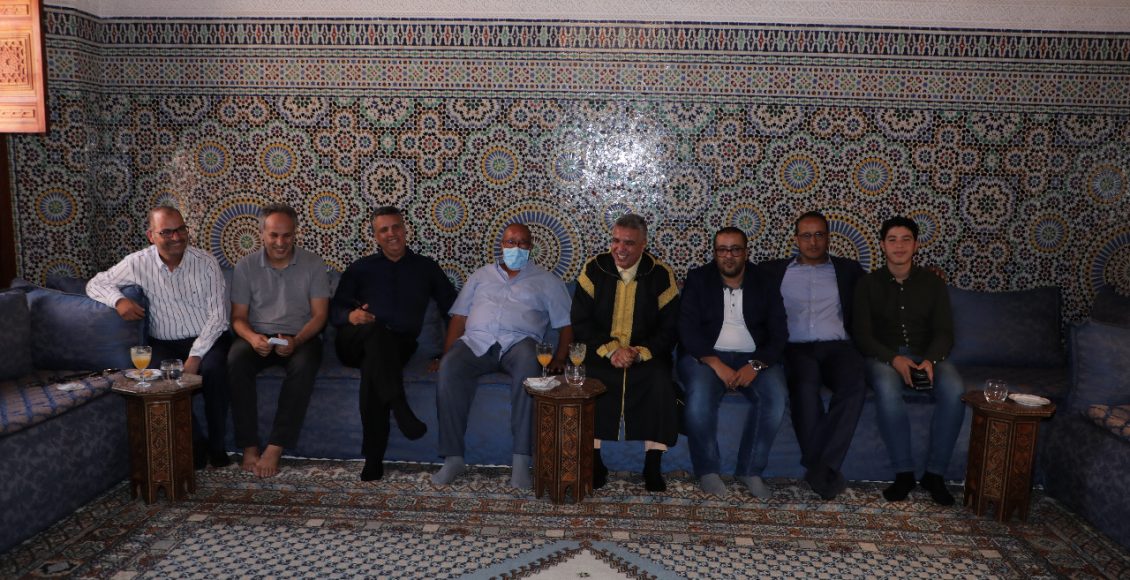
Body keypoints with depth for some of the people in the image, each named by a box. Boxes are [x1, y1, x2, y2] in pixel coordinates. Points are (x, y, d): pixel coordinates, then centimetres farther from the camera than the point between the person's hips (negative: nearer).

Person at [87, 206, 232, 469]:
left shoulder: (205, 262, -4)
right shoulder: (138, 263, 1)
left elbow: (218, 314, -7)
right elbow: (96, 284, 13)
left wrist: (195, 356, -18)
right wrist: (118, 300, -12)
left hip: (207, 339, -1)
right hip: (164, 343, 2)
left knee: (213, 369, -34)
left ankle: (216, 445, -14)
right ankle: (196, 444, -12)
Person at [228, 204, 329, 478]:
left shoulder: (313, 264, 2)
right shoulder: (246, 266, 6)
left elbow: (319, 315, -2)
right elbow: (238, 317, 5)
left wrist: (296, 341, -21)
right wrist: (252, 337, -19)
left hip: (300, 337, -1)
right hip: (258, 336, 1)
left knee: (303, 366, -36)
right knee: (236, 361, -32)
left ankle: (275, 448, -31)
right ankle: (249, 447, -25)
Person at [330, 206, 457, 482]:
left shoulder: (425, 267, 20)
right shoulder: (361, 268, 21)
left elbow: (453, 307, 14)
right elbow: (335, 309, 12)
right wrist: (351, 315, -12)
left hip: (396, 345, -1)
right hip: (355, 342, 1)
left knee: (373, 366, -36)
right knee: (374, 329, -36)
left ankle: (373, 459, -34)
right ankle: (399, 406, -48)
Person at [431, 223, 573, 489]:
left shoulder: (547, 281, 20)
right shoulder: (481, 275, 26)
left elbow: (565, 323, 11)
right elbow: (459, 317, 18)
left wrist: (559, 359, -5)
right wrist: (446, 353, 3)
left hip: (518, 341, -2)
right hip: (476, 341, 2)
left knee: (528, 365, -39)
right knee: (449, 368, -32)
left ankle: (521, 459, -36)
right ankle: (453, 457, -26)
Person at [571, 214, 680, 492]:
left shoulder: (661, 275, -2)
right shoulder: (594, 269, 0)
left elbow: (669, 328, -1)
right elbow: (580, 321, -2)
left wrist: (640, 353, -18)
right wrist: (610, 349, -16)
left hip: (646, 355, 0)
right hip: (601, 352, 1)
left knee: (661, 381, -29)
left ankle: (653, 464, -16)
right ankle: (593, 460, -13)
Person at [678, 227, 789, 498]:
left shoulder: (764, 283, 6)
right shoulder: (698, 279, 3)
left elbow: (778, 333, 1)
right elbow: (688, 329, -7)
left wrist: (756, 365, -17)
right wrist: (716, 364, -20)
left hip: (753, 357, 2)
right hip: (706, 355, -1)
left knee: (776, 396, -28)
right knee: (700, 395, -33)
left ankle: (751, 469, -10)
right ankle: (707, 470, -12)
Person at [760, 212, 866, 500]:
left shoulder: (848, 270, 21)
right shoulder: (774, 270, 19)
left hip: (836, 346, 1)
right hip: (795, 348, -1)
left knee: (855, 383, -32)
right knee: (805, 383, -34)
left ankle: (821, 467, -28)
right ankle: (824, 470, -27)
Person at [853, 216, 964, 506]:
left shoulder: (932, 282, 10)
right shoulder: (869, 283, 5)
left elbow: (944, 332, 3)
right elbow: (862, 335, -2)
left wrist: (931, 360, -19)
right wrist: (894, 359, -20)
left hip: (927, 356, 2)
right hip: (884, 357, -2)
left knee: (954, 390, -31)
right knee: (887, 389, -37)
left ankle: (934, 473, -17)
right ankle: (904, 473, -23)